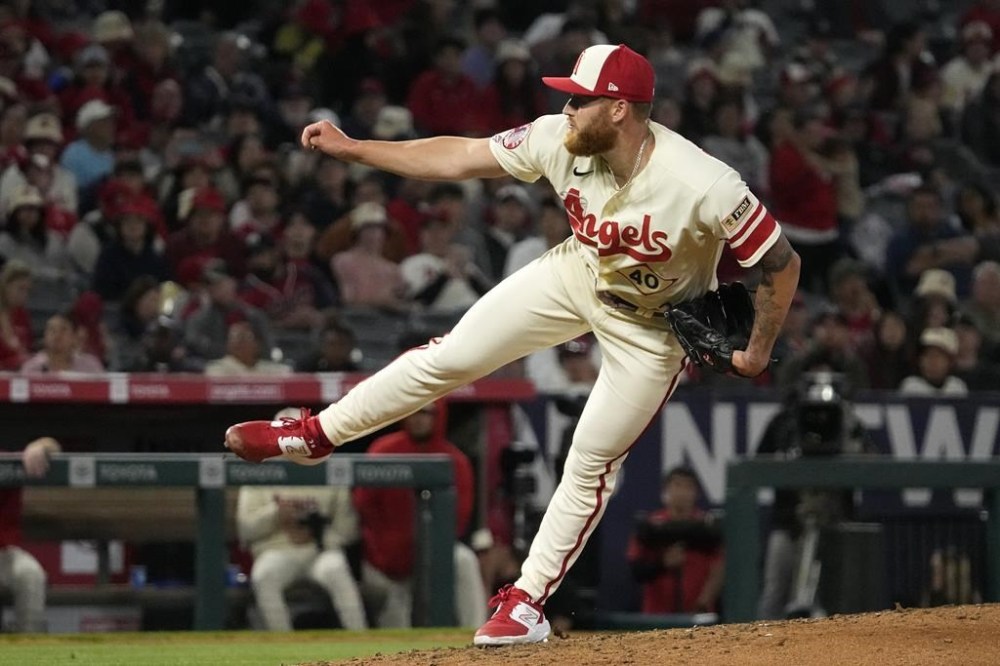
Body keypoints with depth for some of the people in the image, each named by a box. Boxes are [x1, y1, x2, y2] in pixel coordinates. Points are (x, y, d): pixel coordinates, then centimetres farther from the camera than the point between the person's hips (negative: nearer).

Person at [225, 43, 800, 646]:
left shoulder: (704, 186, -39)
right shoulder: (559, 140, -24)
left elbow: (782, 262, -28)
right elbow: (460, 158, -12)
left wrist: (758, 353, -16)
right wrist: (352, 148, -13)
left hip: (653, 323, -4)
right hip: (576, 275, 4)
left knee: (592, 462, -1)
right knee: (449, 359, 4)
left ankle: (528, 602, 13)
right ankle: (314, 435, 21)